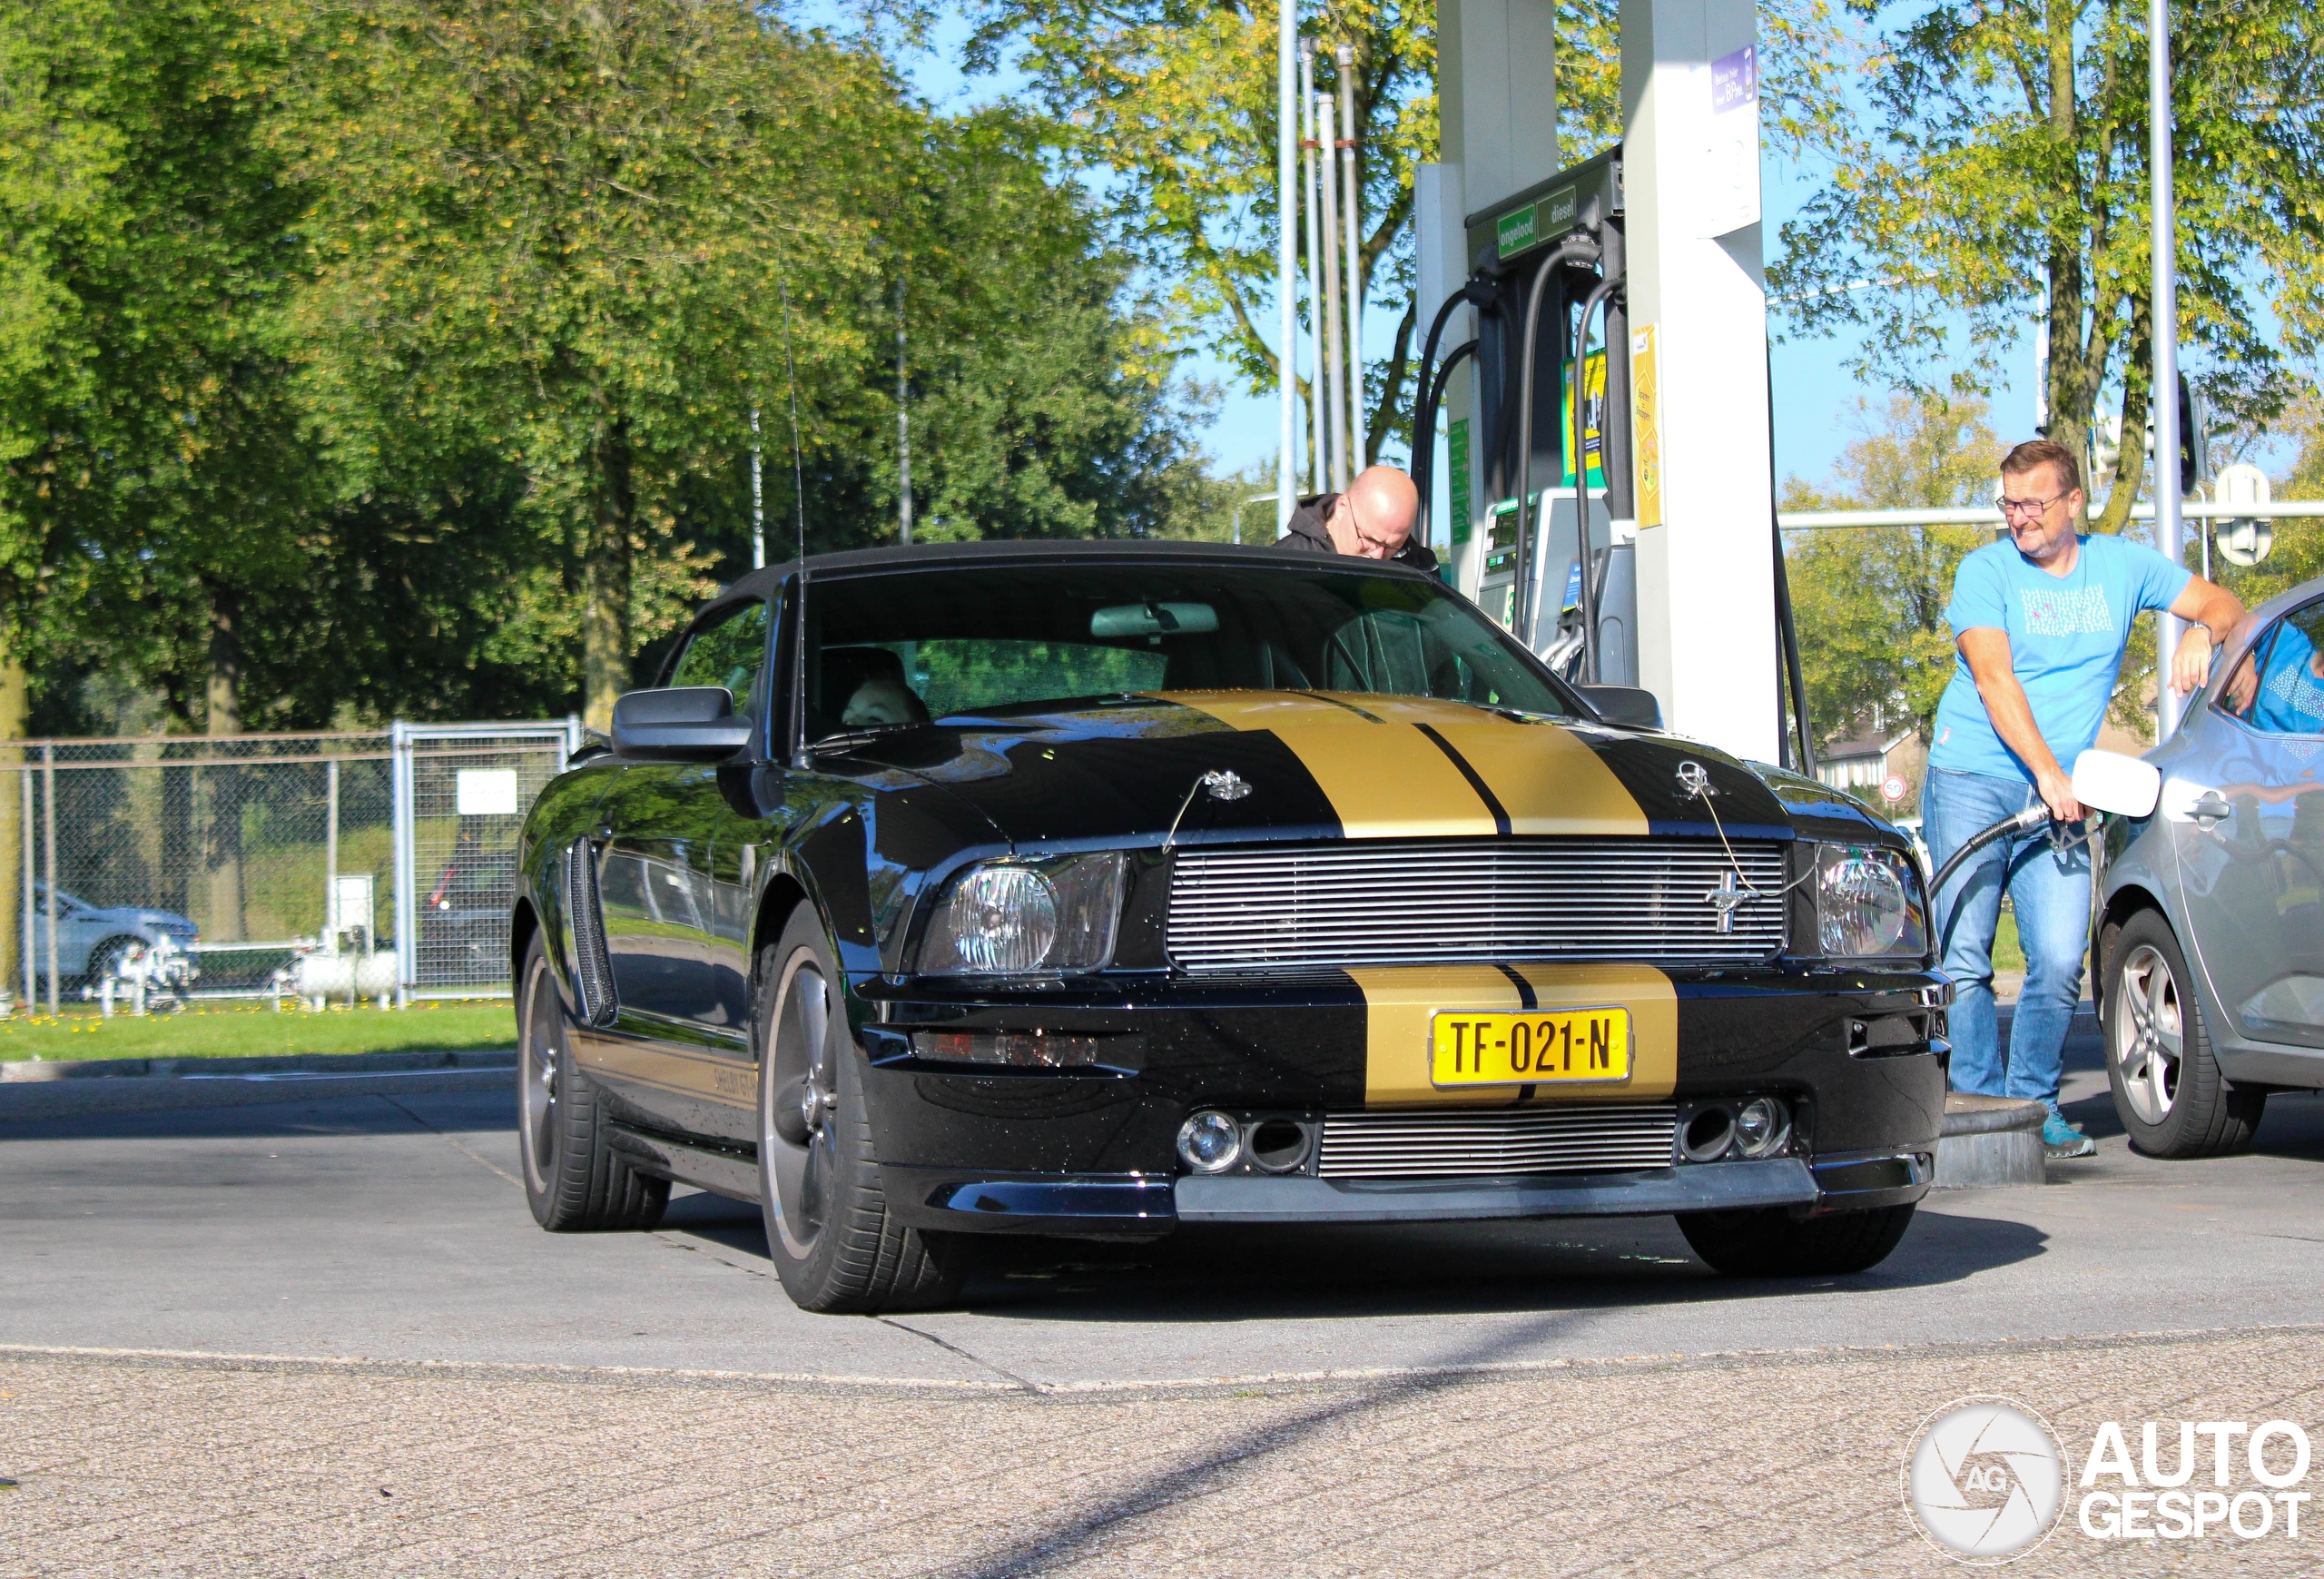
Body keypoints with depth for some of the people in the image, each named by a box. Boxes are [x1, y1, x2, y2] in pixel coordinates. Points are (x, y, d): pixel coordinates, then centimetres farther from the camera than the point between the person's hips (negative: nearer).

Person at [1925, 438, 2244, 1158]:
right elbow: (1993, 678, -12)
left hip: (2057, 798, 3)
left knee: (2060, 959, -9)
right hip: (1971, 780, -2)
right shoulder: (1986, 572, -2)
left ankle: (2034, 1104, 5)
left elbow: (2224, 604, 15)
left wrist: (2202, 634, -10)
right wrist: (2047, 772, -22)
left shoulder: (2121, 566, 10)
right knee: (1963, 957, -9)